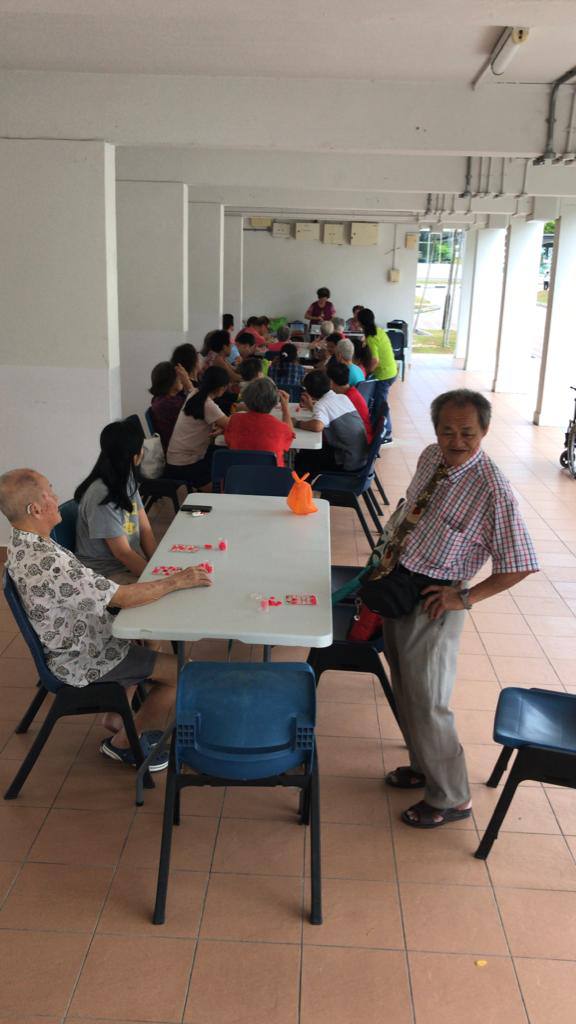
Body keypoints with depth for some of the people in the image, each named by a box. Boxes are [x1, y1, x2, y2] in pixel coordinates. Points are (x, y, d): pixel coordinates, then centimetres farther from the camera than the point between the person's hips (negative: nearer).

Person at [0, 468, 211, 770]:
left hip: (68, 640, 10)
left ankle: (117, 718, 33)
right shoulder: (49, 564, -36)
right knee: (182, 675, -4)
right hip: (81, 659, -10)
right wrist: (177, 581, -19)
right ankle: (122, 743, 14)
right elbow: (123, 598, -30)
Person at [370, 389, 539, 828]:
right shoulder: (431, 457, -1)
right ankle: (426, 766, 42)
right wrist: (395, 546, 5)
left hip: (433, 601, -7)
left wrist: (466, 597, -18)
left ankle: (451, 798, 22)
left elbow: (519, 565, -19)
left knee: (427, 701, 2)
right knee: (406, 689, 20)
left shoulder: (493, 489, -24)